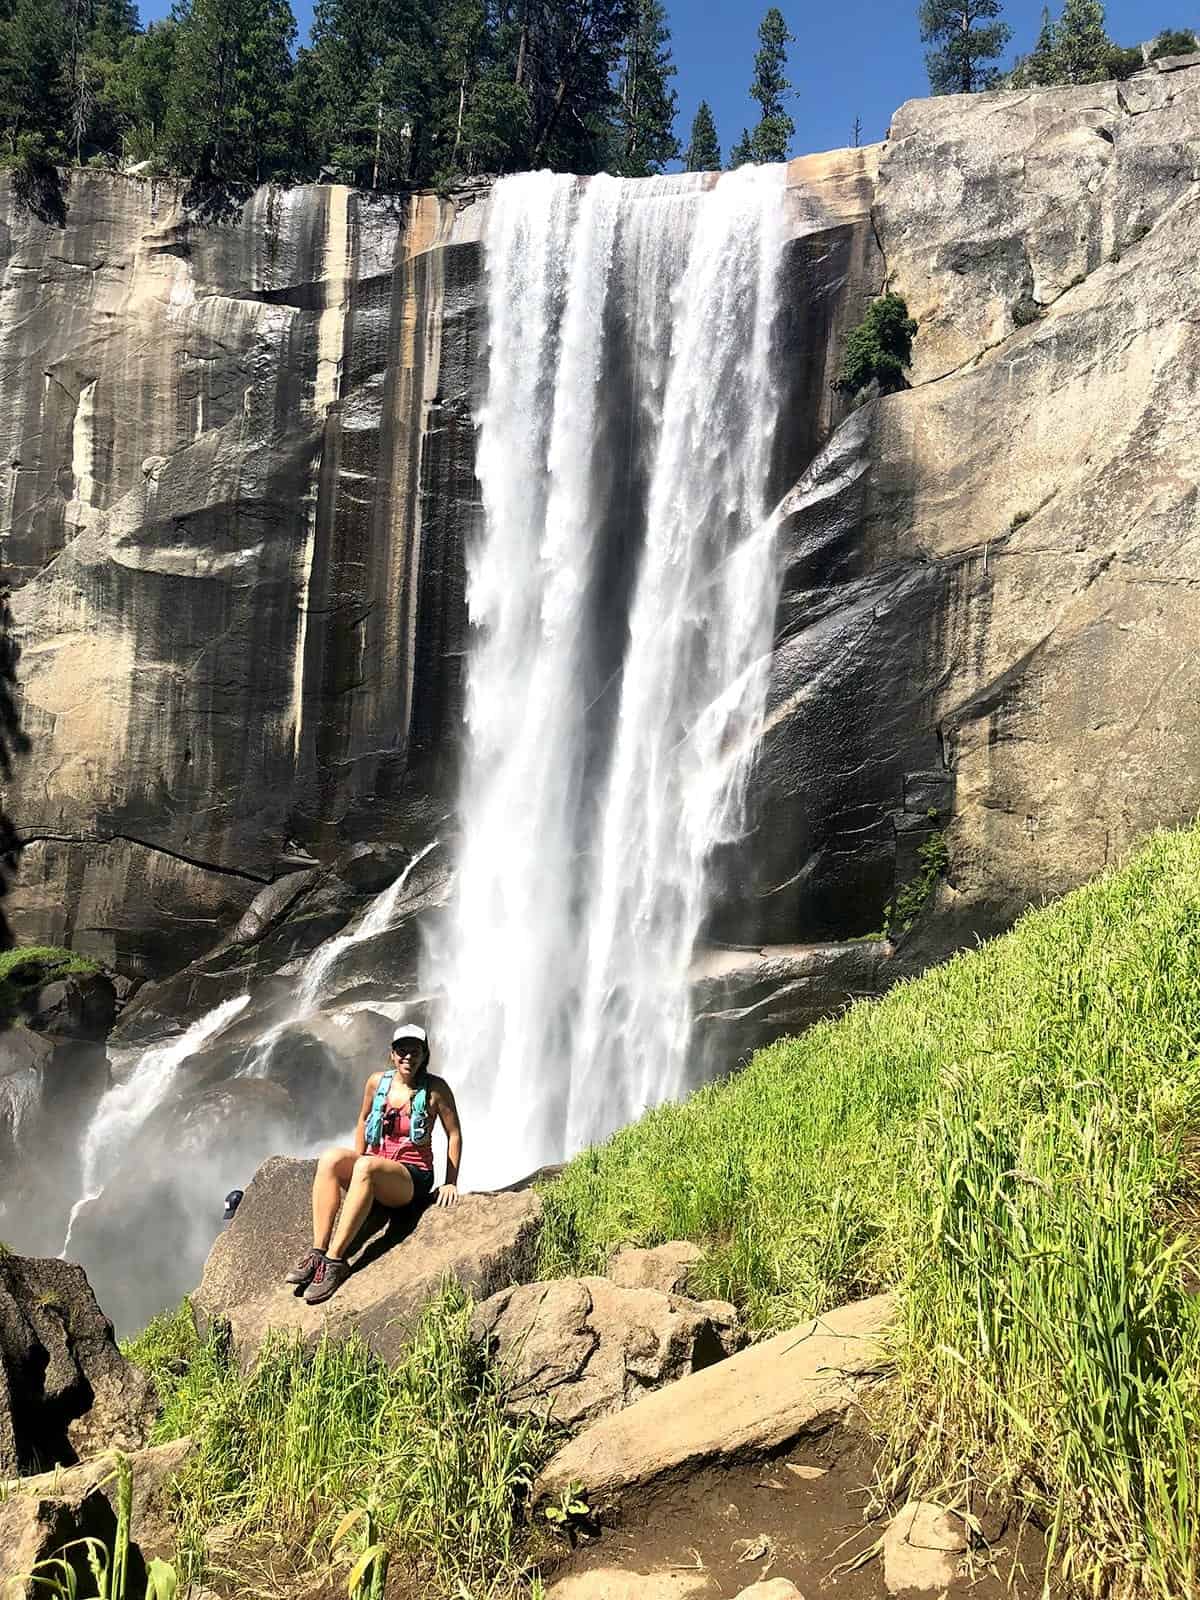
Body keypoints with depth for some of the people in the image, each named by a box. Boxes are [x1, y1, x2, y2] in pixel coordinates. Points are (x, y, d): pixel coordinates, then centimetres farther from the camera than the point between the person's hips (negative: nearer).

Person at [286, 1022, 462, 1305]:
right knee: (331, 1157, -27)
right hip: (374, 1170, 4)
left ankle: (335, 1260, -35)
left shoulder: (435, 1088, -6)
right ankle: (317, 1251, -30)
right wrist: (354, 1165, 12)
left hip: (413, 1178, -4)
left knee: (367, 1166, -36)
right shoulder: (377, 1081, 4)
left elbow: (454, 1134, 0)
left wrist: (451, 1183, -3)